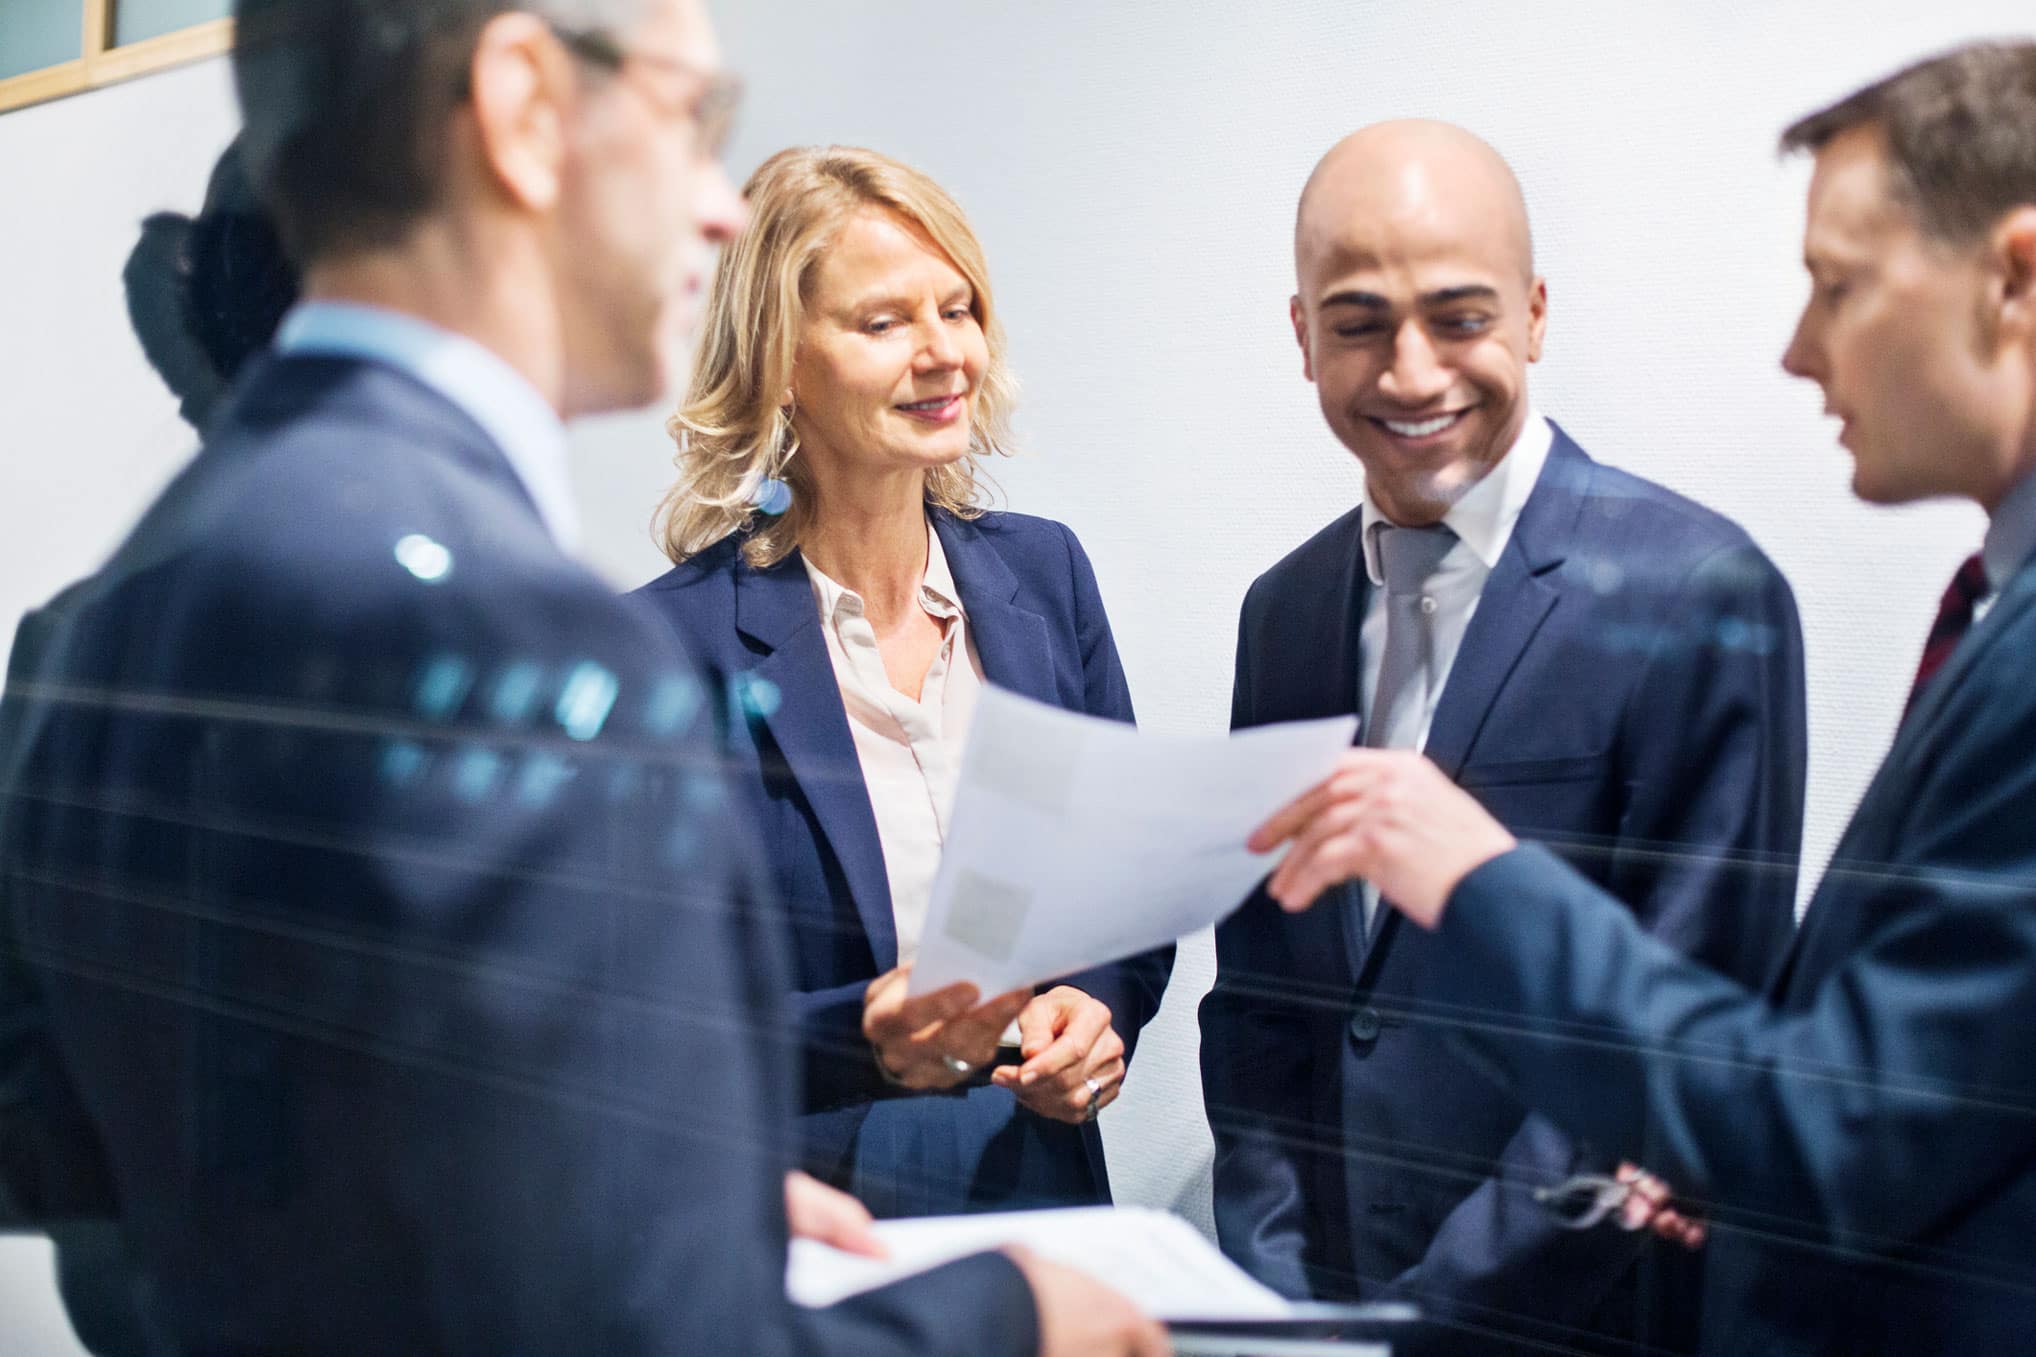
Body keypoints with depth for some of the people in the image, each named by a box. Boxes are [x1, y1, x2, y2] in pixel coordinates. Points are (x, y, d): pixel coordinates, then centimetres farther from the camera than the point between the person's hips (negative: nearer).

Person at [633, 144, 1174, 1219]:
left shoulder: (1043, 572, 6)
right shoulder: (677, 641, -10)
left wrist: (1098, 1011, -6)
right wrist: (859, 1040, -22)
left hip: (1043, 1188, 4)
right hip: (794, 1221, -3)